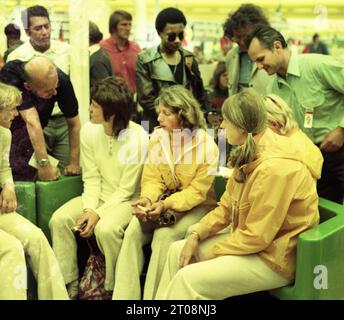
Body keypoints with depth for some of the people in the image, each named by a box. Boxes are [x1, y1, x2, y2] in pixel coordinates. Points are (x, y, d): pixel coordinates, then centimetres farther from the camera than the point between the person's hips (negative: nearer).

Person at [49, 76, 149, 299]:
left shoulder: (138, 138, -20)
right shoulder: (89, 130, -6)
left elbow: (126, 189, -16)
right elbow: (92, 177, -3)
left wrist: (98, 214, -23)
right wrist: (89, 208, -18)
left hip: (126, 199, -5)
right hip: (98, 195, 5)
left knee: (106, 228, -34)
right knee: (59, 219, -18)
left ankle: (114, 288, -10)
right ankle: (69, 284, -6)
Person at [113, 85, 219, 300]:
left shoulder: (207, 146, -16)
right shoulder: (157, 137, -2)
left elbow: (197, 191, -16)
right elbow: (152, 178, -1)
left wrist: (166, 205, -29)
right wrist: (147, 199, -24)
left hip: (195, 206, -4)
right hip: (163, 202, 4)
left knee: (163, 237, -29)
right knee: (132, 233, -21)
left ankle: (152, 296, -15)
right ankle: (124, 296, -18)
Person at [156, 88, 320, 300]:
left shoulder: (273, 168, -29)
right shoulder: (251, 152, 3)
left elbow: (256, 236, -25)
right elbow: (228, 205, 9)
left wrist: (213, 252, -13)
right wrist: (197, 235, -2)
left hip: (274, 256, -10)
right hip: (253, 237, 10)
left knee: (189, 279, -19)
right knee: (178, 251, 7)